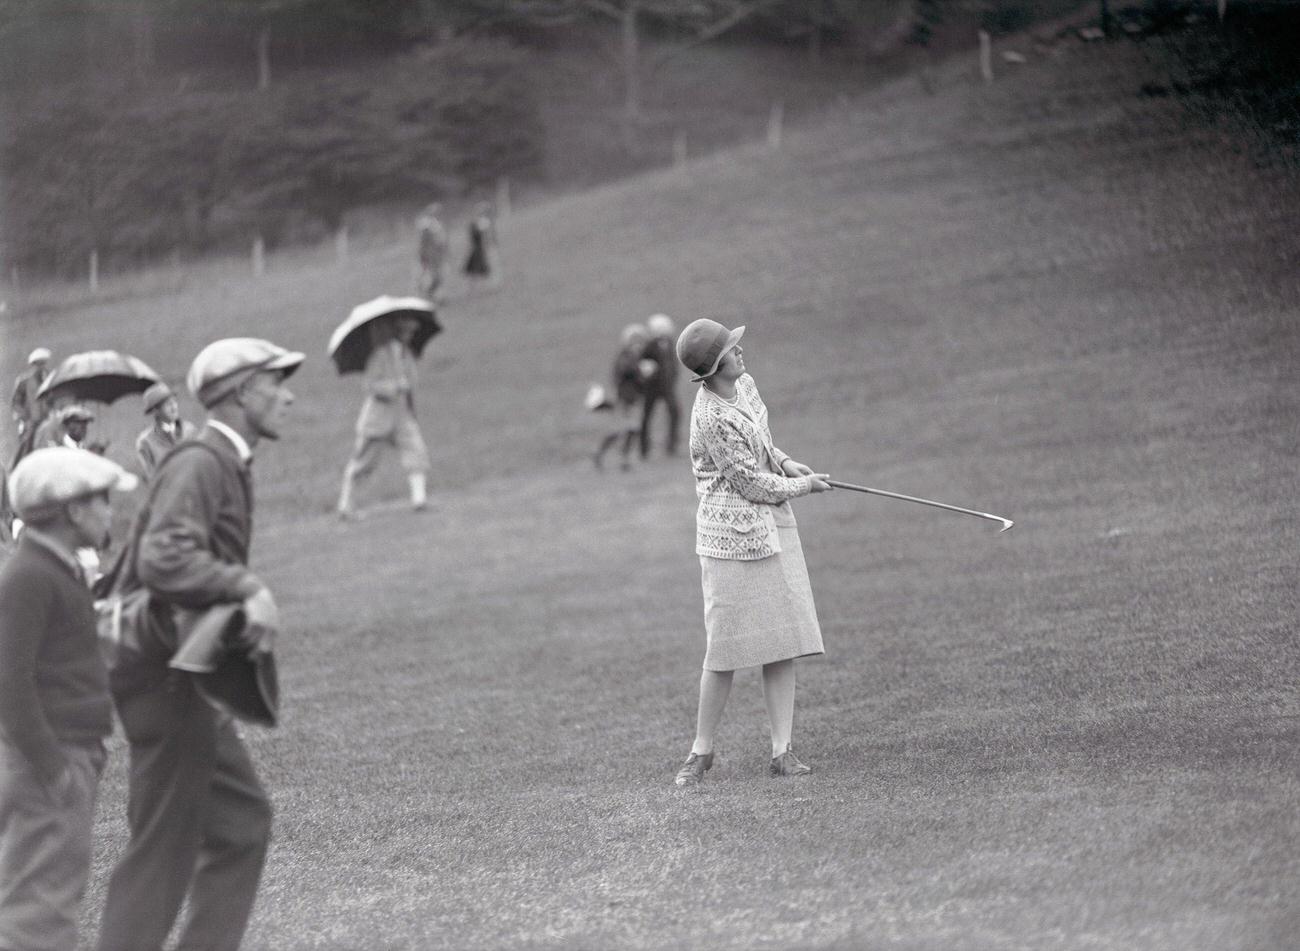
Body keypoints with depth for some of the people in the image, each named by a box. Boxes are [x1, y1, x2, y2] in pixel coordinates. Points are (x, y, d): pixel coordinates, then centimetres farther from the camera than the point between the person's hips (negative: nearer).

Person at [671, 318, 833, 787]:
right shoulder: (711, 417, -19)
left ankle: (782, 751, 6)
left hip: (774, 527, 8)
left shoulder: (745, 386, 7)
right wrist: (802, 485, 0)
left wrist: (785, 462, 7)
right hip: (731, 534, -8)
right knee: (724, 646, -3)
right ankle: (702, 751, 12)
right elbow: (750, 482, -15)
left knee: (782, 641, 3)